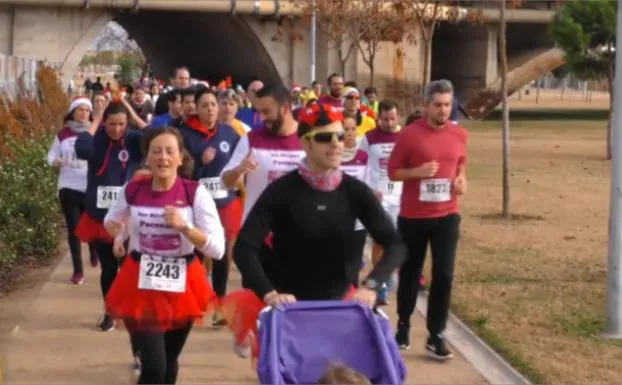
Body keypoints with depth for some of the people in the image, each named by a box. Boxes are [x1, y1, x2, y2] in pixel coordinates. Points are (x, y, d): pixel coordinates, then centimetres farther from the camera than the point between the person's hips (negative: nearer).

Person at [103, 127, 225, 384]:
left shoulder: (195, 193, -12)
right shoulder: (132, 191, -6)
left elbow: (218, 249, -16)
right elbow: (111, 220, 17)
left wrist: (184, 227, -28)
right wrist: (116, 231, -6)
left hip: (181, 286, 1)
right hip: (141, 284, -1)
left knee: (169, 361, 19)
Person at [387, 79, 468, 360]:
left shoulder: (460, 135, 2)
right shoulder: (410, 134, -9)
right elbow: (392, 171, -3)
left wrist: (461, 179, -1)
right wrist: (417, 172, -21)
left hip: (447, 216, 2)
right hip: (413, 216, -2)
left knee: (444, 275, -2)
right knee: (410, 273, 11)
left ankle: (435, 336, 8)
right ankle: (403, 324, 31)